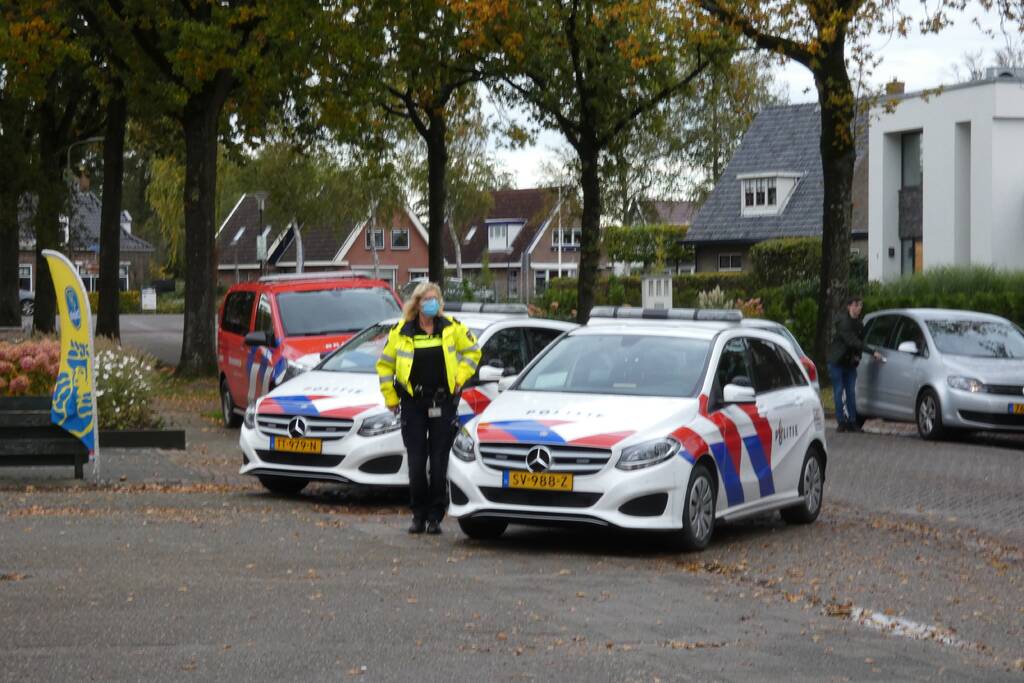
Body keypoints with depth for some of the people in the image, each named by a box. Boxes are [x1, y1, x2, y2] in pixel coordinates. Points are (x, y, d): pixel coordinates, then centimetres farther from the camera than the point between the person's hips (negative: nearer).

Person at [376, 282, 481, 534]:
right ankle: (418, 515, 11)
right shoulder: (401, 331, 1)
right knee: (416, 463, 0)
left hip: (443, 403, 0)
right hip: (412, 404, 0)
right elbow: (385, 364, 10)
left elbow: (472, 351, 16)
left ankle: (435, 517, 8)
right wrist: (390, 398, 8)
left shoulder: (452, 328, 3)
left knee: (439, 463, 0)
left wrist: (459, 378, 4)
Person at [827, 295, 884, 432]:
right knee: (839, 392, -3)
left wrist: (857, 356, -4)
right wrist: (872, 352, -33)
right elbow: (852, 341, -28)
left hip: (850, 363, 6)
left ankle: (852, 422, 4)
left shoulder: (859, 324, 6)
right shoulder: (843, 322, -18)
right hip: (837, 362, -6)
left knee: (851, 393, 2)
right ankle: (842, 422, 1)